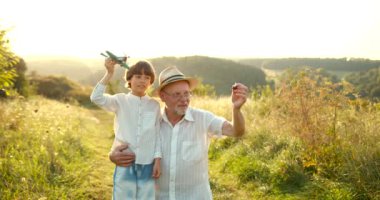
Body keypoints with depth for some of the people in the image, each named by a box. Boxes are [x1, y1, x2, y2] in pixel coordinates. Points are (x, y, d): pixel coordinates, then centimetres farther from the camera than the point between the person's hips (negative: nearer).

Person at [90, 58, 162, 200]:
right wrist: (109, 73, -22)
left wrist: (157, 160, -1)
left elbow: (157, 135, 4)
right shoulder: (121, 100, -1)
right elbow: (96, 98, -17)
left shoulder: (154, 105, 3)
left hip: (147, 163, 1)